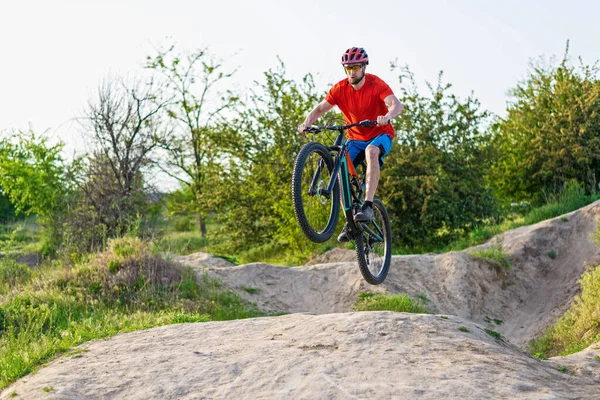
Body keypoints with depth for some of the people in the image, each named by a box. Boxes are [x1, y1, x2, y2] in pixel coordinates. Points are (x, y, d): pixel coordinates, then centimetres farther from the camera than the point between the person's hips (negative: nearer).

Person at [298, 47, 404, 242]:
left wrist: (388, 116, -56)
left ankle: (368, 206, -39)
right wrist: (307, 122, -30)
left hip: (380, 135, -4)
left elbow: (397, 105, -32)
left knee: (371, 151, -38)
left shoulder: (376, 85, -18)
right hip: (355, 138, 4)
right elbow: (320, 108, -8)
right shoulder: (340, 89, -7)